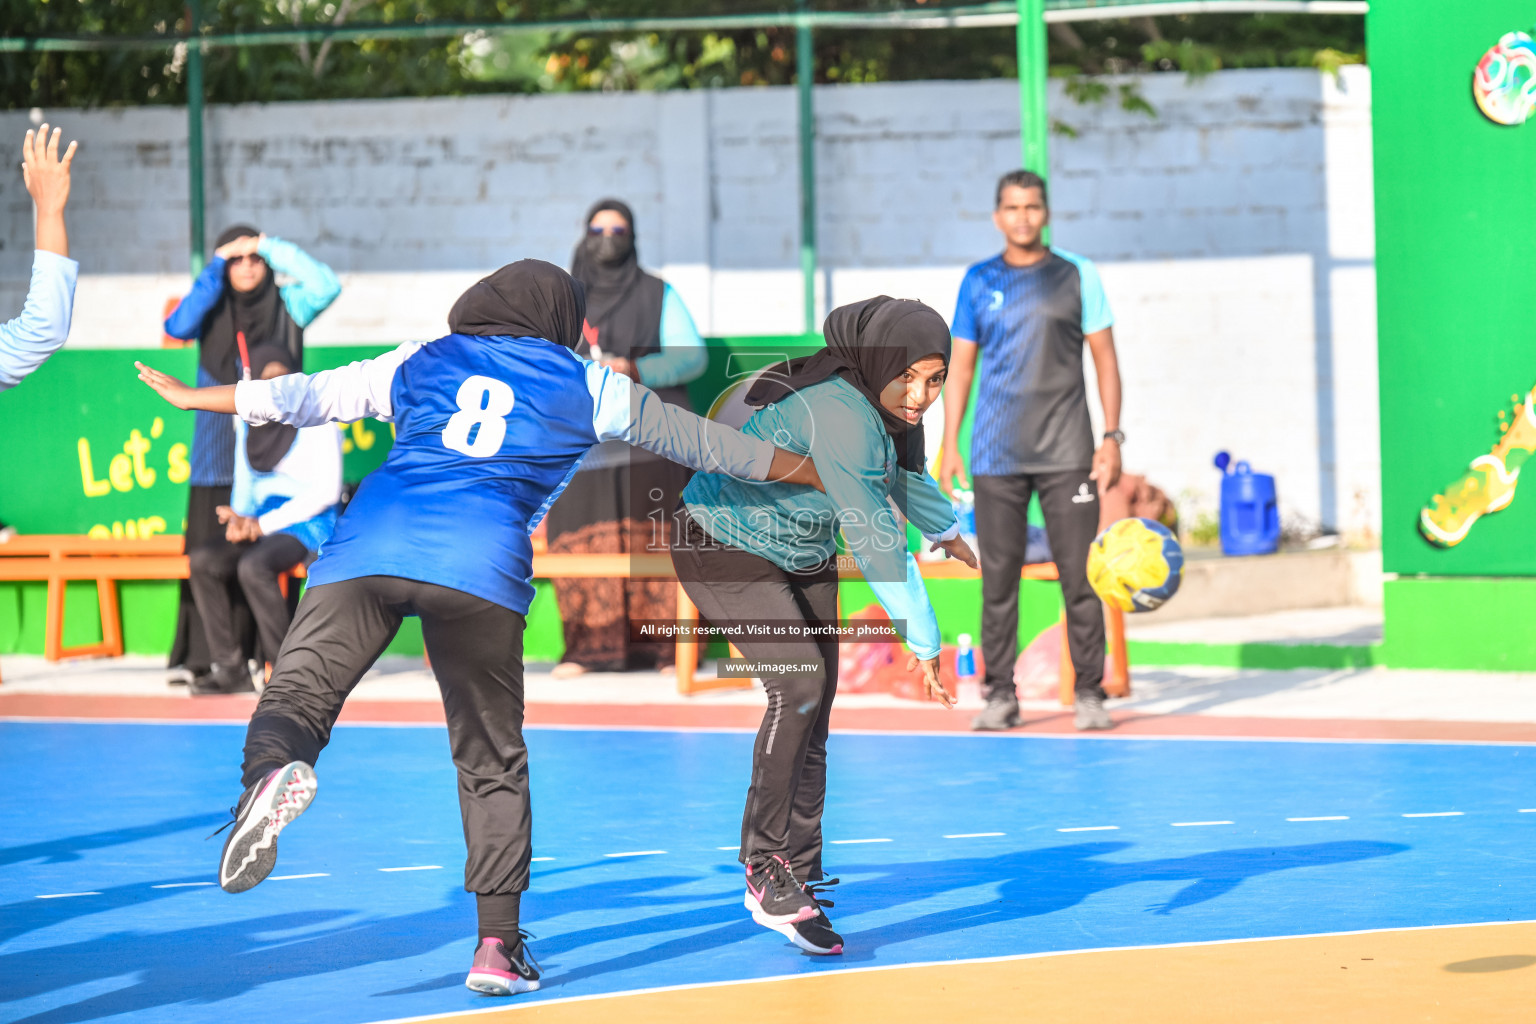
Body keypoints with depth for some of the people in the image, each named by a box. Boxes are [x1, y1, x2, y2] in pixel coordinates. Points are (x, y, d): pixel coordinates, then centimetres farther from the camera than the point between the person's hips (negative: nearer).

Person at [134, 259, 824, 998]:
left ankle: (272, 769, -43)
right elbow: (707, 444, 31)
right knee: (492, 762, 11)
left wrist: (194, 397, 47)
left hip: (368, 545, 1)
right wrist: (819, 473, 44)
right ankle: (499, 944, 7)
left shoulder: (420, 363, 28)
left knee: (295, 696, -7)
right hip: (483, 569, -1)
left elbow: (303, 396, 33)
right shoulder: (587, 387, 24)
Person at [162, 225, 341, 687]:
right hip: (219, 450, 1)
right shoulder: (212, 308, 11)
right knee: (211, 551, -5)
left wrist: (275, 249, -6)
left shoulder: (287, 305, 8)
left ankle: (273, 652, -5)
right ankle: (201, 654, -5)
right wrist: (215, 268, -6)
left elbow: (326, 286, -10)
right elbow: (177, 326, -10)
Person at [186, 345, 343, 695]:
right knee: (203, 561, -17)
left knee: (253, 565, -33)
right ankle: (231, 669, -16)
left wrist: (262, 524, -15)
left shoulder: (315, 419, -7)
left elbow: (326, 491, -13)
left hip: (310, 526, -7)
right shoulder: (247, 420, 13)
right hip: (262, 528, 7)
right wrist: (239, 519, -4)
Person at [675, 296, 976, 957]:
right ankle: (766, 873, -20)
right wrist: (923, 641, -35)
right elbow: (875, 542, -36)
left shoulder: (893, 406, -6)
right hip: (727, 551, -9)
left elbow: (904, 476, 18)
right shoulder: (839, 417, -36)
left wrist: (947, 535, 36)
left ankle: (799, 878, 15)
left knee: (814, 714, 6)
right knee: (799, 684, -26)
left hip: (805, 553, 9)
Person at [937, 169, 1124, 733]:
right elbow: (960, 366, 12)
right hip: (996, 455, 2)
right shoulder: (979, 281, 9)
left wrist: (1112, 436, -4)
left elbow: (1105, 359, 5)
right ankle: (1001, 696, 7)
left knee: (1080, 575, -4)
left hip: (1066, 453, -2)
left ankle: (1089, 693, 4)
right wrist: (949, 445, 5)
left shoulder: (1077, 275, 4)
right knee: (998, 579, 1)